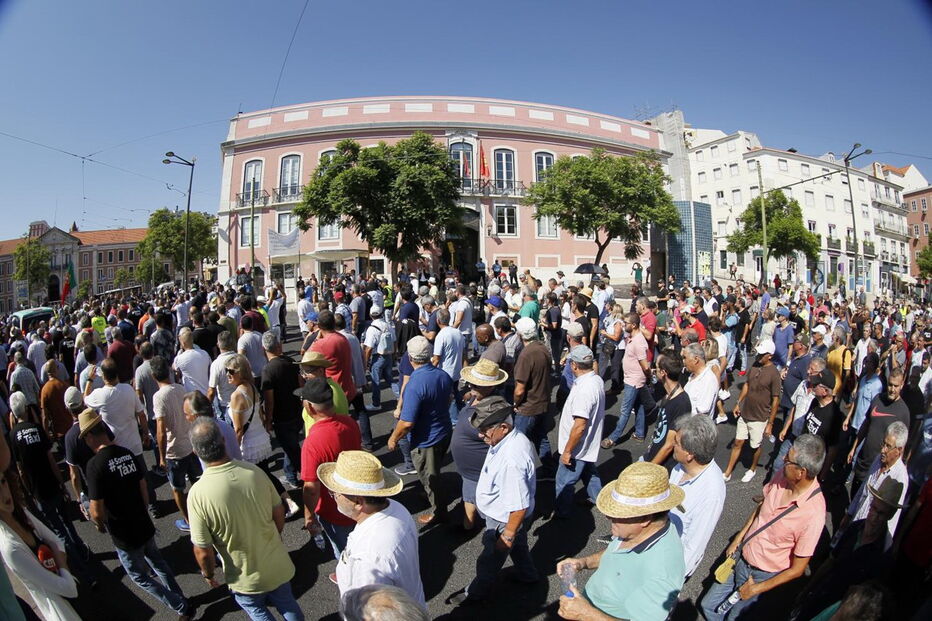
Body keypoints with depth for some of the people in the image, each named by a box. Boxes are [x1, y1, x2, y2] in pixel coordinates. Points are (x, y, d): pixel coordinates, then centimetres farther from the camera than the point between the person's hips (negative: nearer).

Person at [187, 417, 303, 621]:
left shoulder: (198, 494, -28)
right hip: (278, 566, 2)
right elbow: (279, 513, -5)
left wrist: (208, 574, 3)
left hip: (246, 579, -2)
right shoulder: (255, 472, -19)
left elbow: (203, 552, -19)